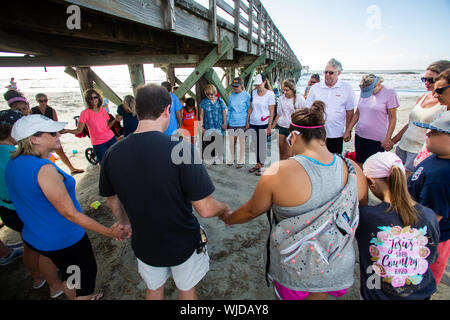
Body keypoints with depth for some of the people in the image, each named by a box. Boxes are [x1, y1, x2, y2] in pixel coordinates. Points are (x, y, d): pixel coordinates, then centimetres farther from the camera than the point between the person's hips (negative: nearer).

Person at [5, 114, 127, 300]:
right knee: (86, 276, 14)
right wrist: (108, 232, -23)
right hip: (64, 240, -9)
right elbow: (70, 213, -28)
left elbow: (28, 202, 11)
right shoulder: (44, 169, -30)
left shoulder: (13, 163, -1)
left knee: (68, 274, 30)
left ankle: (75, 297, 53)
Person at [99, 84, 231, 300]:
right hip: (183, 243, -3)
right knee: (186, 290, 26)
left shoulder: (113, 154, -15)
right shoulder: (180, 149, -29)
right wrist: (225, 209, -3)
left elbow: (113, 202, 2)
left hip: (144, 244, 4)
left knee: (153, 289, 30)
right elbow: (206, 210, -26)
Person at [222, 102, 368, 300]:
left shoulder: (279, 172, -26)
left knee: (285, 296, 27)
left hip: (293, 270, -4)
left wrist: (228, 219, 9)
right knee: (317, 295, 32)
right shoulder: (354, 171, -13)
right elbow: (361, 215, 5)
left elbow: (252, 211, -11)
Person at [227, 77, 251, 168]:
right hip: (232, 122, 4)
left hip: (242, 122, -4)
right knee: (232, 141, 10)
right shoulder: (231, 96, 8)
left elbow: (249, 109, -1)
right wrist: (227, 122, 13)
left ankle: (241, 160, 18)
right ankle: (232, 158, 26)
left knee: (242, 141, 5)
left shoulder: (246, 95, -5)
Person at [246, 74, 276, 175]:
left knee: (262, 145, 2)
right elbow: (250, 108, 12)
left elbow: (272, 111, -6)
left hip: (263, 124, -5)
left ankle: (262, 166, 15)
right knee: (254, 145, 10)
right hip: (253, 123, 5)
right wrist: (247, 122, 9)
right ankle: (257, 164, 24)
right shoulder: (253, 92, 7)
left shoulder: (270, 94, -5)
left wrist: (269, 126, -10)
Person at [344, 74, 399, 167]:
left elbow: (392, 118, -7)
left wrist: (388, 139, -11)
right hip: (359, 135, 5)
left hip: (377, 139, -4)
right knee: (358, 164, 9)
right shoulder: (363, 92, 6)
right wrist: (348, 131, 9)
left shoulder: (389, 92, -7)